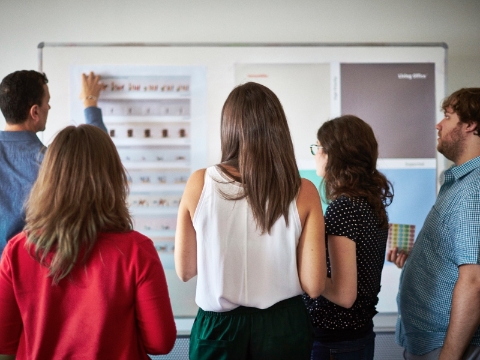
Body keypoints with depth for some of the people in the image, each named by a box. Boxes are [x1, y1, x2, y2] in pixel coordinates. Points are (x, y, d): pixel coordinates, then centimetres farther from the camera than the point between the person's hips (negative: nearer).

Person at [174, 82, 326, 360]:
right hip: (283, 327, 1)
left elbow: (185, 271, -1)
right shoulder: (303, 192, -12)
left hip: (219, 327, 0)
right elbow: (314, 286, -10)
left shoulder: (200, 183, -11)